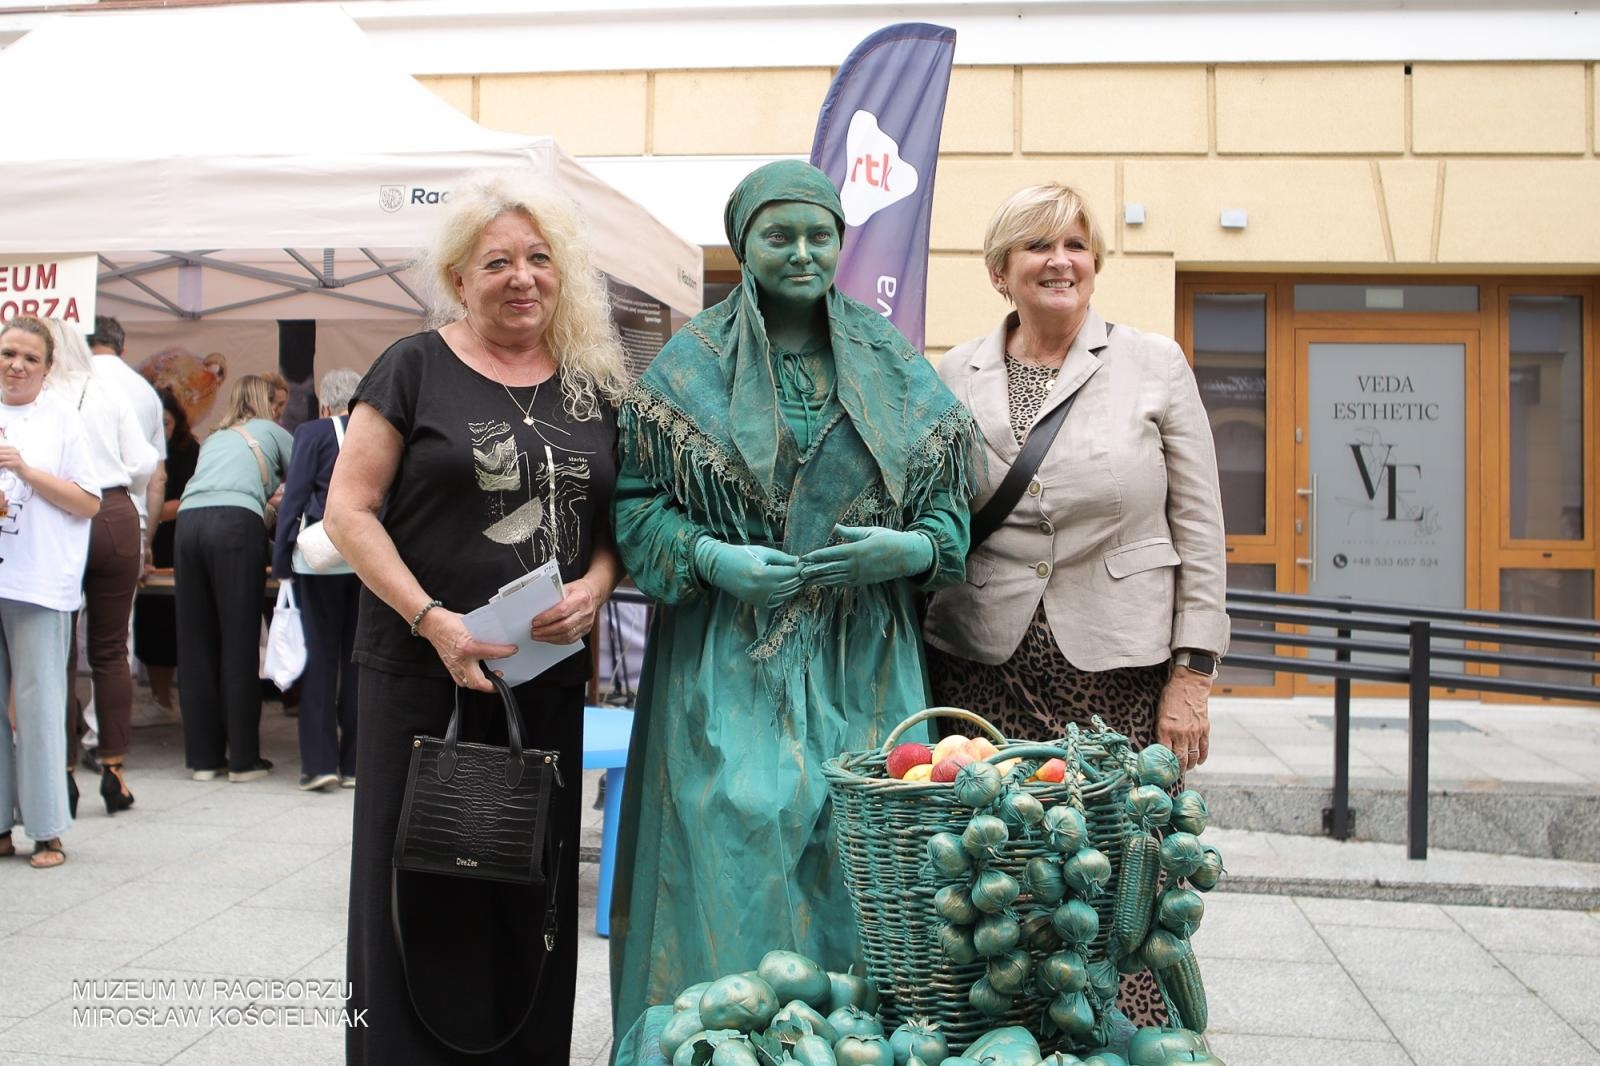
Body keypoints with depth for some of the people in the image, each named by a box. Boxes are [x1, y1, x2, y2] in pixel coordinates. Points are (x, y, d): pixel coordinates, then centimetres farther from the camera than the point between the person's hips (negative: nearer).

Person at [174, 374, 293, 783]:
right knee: (240, 641, -3)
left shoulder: (213, 439, 33)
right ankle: (243, 759, -1)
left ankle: (203, 756, 10)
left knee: (195, 642, 7)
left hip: (188, 520, 5)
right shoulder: (272, 432, 21)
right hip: (235, 522, -4)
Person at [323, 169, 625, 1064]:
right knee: (422, 889, 2)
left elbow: (618, 521, 14)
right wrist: (434, 621, -16)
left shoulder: (595, 385, 10)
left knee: (533, 894, 10)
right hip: (424, 676, -3)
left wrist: (594, 586, -8)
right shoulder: (417, 369, -1)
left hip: (550, 680, 4)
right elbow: (350, 509, -5)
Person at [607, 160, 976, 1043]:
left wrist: (911, 548, -12)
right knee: (737, 846, -5)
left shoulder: (895, 366, 9)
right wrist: (712, 558, -15)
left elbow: (951, 500, 9)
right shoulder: (690, 365, 4)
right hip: (730, 664, -2)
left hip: (863, 666, 2)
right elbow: (635, 500, 1)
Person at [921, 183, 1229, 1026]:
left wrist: (1191, 675, -3)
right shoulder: (954, 377, 8)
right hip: (985, 674, 1)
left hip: (1122, 676, -1)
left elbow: (1200, 530, 3)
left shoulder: (1156, 366, 5)